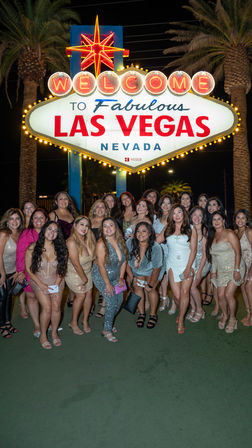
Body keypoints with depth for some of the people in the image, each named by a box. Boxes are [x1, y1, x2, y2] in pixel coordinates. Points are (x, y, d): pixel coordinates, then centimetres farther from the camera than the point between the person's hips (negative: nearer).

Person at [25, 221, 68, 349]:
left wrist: (58, 280, -8)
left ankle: (54, 332, 18)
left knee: (56, 307, -6)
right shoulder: (33, 248, -10)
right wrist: (41, 284, -11)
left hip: (56, 281, 2)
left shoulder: (60, 248, -3)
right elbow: (28, 268, -6)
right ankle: (43, 335, 11)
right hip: (39, 281, -2)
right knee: (47, 307, -13)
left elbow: (63, 267, 5)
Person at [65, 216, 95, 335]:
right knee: (81, 295, 0)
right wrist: (84, 278, -15)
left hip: (87, 271, 6)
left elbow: (92, 255, -3)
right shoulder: (72, 241, -28)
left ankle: (85, 321, 27)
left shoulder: (88, 239, -9)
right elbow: (76, 263, -24)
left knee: (89, 294, 7)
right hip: (74, 273, -5)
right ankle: (73, 323, 22)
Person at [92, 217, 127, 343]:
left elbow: (124, 261, 5)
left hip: (115, 276, 6)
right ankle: (107, 330, 6)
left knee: (120, 299, 4)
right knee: (112, 301, -13)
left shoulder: (120, 241, -3)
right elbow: (101, 265, -21)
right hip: (101, 276, -6)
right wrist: (107, 284, -19)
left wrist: (121, 278, 0)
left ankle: (109, 324, 27)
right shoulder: (101, 243, -21)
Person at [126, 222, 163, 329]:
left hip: (152, 271, -2)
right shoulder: (130, 243, -25)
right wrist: (132, 278, -13)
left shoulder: (155, 247, -29)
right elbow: (126, 262, -12)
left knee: (151, 289, -16)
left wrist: (150, 285, -14)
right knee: (137, 287, -14)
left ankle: (153, 315, 4)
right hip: (137, 272, 2)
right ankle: (141, 313, 4)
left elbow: (156, 269, -19)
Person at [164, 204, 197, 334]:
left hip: (187, 264, -1)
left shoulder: (191, 230, 4)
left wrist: (188, 267, -8)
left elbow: (193, 250, -1)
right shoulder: (168, 229, 11)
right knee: (177, 295, -2)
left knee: (184, 293, -6)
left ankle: (181, 320, 9)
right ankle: (181, 312, 28)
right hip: (172, 265, 1)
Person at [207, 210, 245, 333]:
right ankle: (224, 315, 26)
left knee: (228, 294, -12)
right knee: (220, 295, 0)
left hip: (234, 268, -5)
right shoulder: (212, 236, 10)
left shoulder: (229, 233, -9)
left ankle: (233, 319, 10)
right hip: (221, 270, 5)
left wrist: (236, 270, -17)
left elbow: (237, 253, -12)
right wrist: (213, 271, 9)